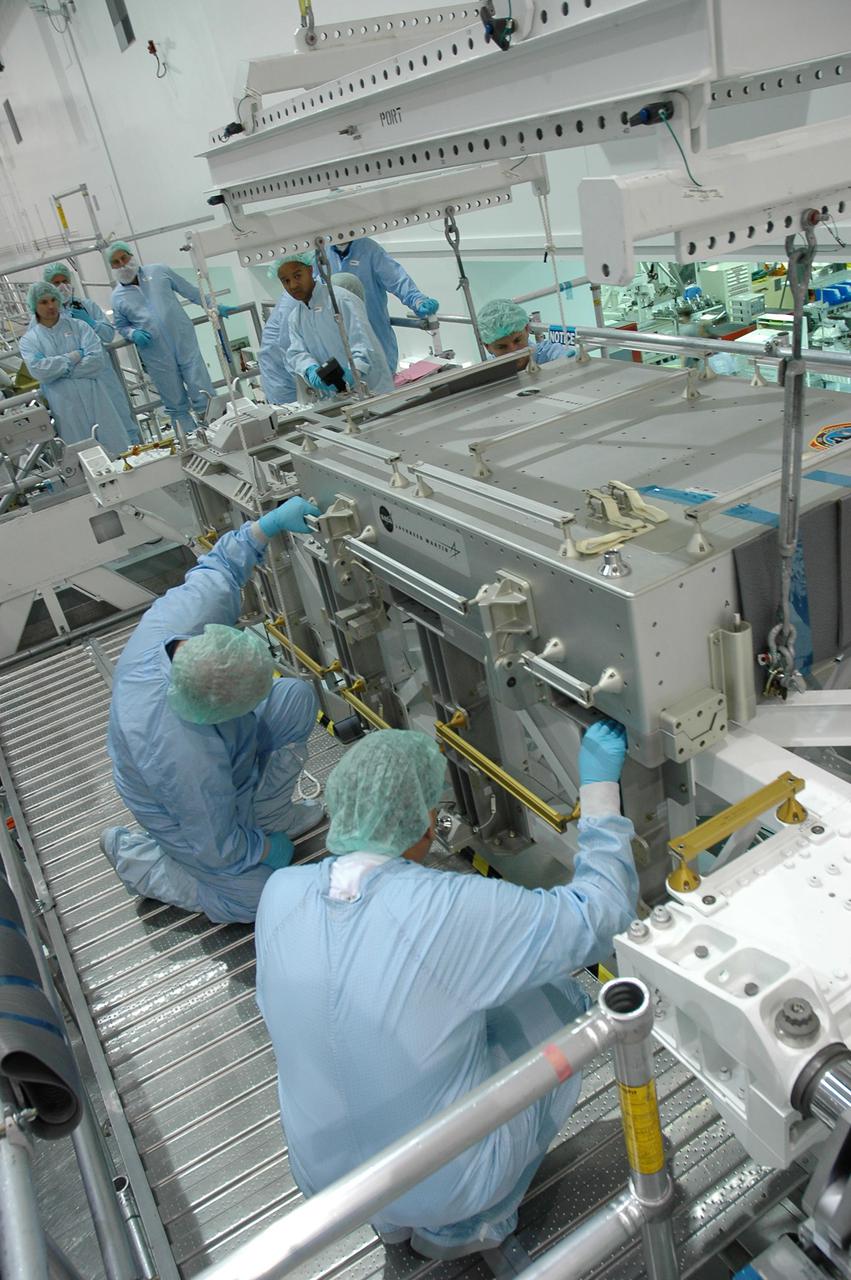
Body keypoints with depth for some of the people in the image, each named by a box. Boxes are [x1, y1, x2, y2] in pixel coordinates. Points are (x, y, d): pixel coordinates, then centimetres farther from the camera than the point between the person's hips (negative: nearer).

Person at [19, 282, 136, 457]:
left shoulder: (78, 326, 7)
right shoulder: (28, 341, 7)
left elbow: (97, 359, -7)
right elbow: (38, 370, -10)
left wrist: (59, 370, -10)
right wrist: (72, 358, -8)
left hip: (96, 398, 0)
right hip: (66, 408, 0)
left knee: (116, 448, 2)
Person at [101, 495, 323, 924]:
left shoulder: (184, 613, -33)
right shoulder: (183, 760, -47)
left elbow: (218, 568, -9)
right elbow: (215, 848, -29)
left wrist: (271, 523, -16)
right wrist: (266, 848, -11)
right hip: (179, 811, -6)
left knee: (296, 697, -8)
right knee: (249, 900, 3)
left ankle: (270, 814, 12)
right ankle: (130, 851, 17)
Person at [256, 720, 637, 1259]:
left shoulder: (279, 894, -14)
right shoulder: (453, 909, -30)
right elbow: (601, 916, -18)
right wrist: (601, 786, -10)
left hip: (324, 1173, 5)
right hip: (444, 1183, -4)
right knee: (556, 999, 8)